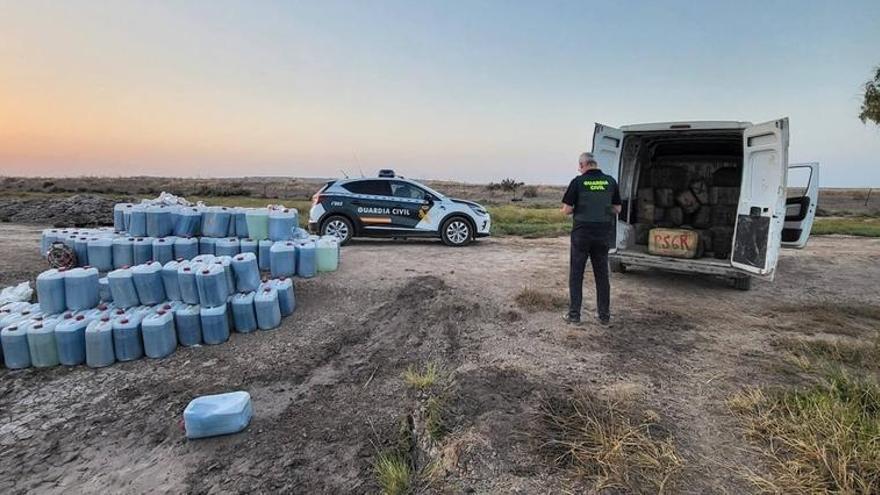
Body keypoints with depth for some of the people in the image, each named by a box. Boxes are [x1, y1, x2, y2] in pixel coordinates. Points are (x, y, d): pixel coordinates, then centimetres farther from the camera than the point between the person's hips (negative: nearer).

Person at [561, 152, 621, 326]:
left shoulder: (578, 182, -8)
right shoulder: (610, 181, 2)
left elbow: (566, 210, -8)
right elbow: (617, 209, 8)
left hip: (582, 232, -3)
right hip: (603, 233, 3)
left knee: (576, 274, 7)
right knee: (602, 275, 12)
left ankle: (574, 314, 9)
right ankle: (604, 316, 17)